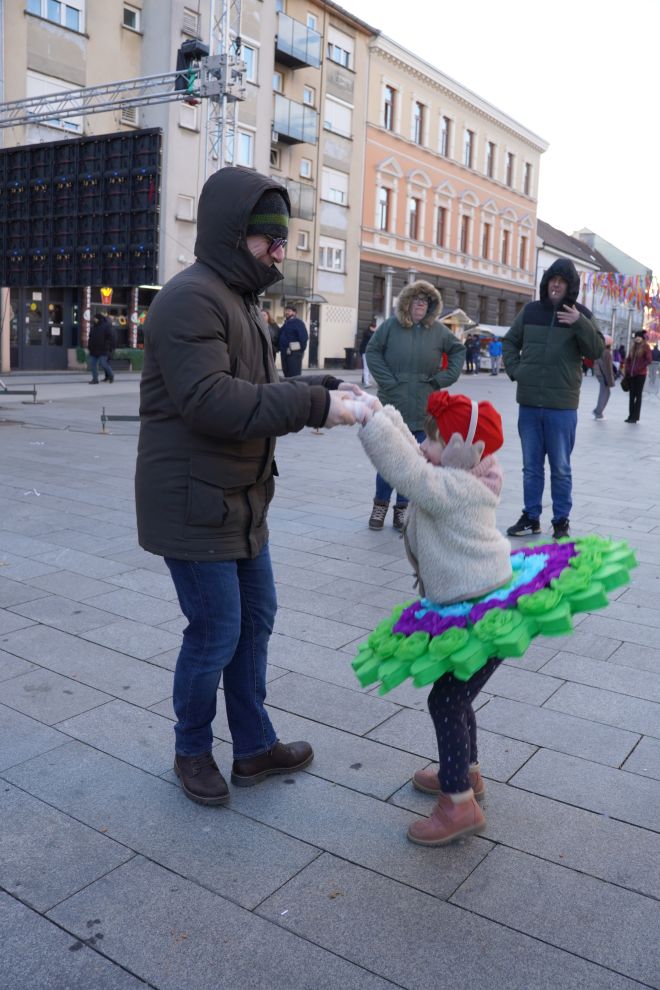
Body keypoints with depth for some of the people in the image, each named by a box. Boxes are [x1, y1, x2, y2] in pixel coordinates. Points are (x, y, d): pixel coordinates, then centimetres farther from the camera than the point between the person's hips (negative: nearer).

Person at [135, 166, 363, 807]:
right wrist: (313, 405, -28)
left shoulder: (239, 300, 16)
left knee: (256, 617, 16)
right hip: (194, 503, -10)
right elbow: (209, 401, -29)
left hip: (240, 501, 10)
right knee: (215, 632, 0)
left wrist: (325, 391, -1)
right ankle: (192, 752, 25)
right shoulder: (191, 298, -17)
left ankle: (254, 747, 32)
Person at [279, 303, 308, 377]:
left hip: (294, 353, -8)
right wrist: (281, 349, 15)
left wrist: (300, 350, -13)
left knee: (294, 374, -9)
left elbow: (304, 337, -14)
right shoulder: (285, 323, 18)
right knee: (286, 374, 11)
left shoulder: (298, 323, -7)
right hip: (285, 353, 8)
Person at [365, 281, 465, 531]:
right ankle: (380, 506, 18)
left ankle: (402, 510, 16)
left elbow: (458, 350, 17)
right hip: (393, 406, -2)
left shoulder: (438, 330, 6)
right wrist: (387, 380, -6)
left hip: (424, 410, 2)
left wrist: (444, 377, 5)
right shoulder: (391, 326, 1)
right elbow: (372, 351, 4)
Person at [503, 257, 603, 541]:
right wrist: (514, 370, 3)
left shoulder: (580, 314, 0)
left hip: (562, 406, -3)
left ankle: (561, 522, 15)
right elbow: (510, 342, 17)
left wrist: (580, 324, -23)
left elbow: (596, 350, -9)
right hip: (528, 403, 3)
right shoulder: (530, 310, 7)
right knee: (531, 466, 12)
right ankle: (530, 517, 23)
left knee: (560, 468, 5)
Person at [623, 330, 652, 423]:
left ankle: (635, 417, 1)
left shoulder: (645, 347, -5)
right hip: (631, 374, 6)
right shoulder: (633, 347, 14)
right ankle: (631, 416, 13)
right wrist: (626, 371, 7)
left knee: (638, 395, -2)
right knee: (631, 395, 8)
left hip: (641, 374, -6)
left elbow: (649, 359, -13)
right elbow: (628, 360, 15)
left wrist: (640, 368, -14)